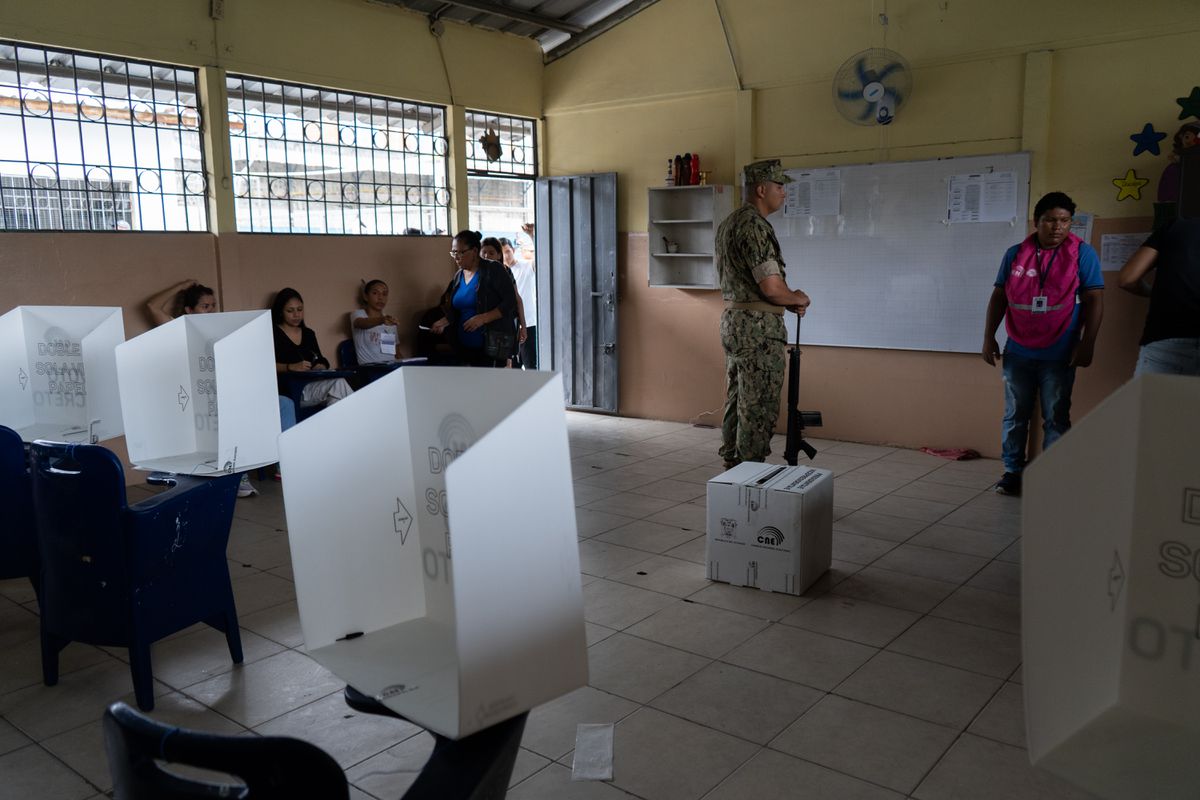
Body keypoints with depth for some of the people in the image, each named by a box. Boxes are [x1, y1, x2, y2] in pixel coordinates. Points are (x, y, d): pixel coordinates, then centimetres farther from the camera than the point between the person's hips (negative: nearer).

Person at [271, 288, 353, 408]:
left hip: (311, 385, 5)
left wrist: (320, 367, -8)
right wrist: (291, 367, -25)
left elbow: (321, 362, 17)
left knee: (338, 384, -31)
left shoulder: (308, 333, 23)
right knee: (338, 383, -30)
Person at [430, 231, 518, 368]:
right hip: (465, 347, 7)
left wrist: (484, 318, -21)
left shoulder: (493, 270, -7)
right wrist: (444, 321, 2)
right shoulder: (458, 276, 13)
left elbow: (510, 302, -12)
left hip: (492, 345, -7)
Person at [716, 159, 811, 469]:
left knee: (737, 402, 16)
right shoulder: (754, 226, -18)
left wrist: (788, 299, 11)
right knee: (759, 408, -3)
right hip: (758, 328, -10)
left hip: (733, 319, 10)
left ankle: (733, 469, 25)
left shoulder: (728, 224, 15)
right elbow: (771, 287, -23)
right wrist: (798, 298, -3)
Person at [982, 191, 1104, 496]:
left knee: (1056, 419, 5)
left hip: (1059, 355, -2)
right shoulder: (1015, 254, 4)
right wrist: (988, 337, 5)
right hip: (1018, 353, 2)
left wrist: (1087, 344, -10)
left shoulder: (1082, 253, -3)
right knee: (1014, 415, 8)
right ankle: (1012, 471, 19)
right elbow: (999, 297, 9)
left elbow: (1094, 300, -4)